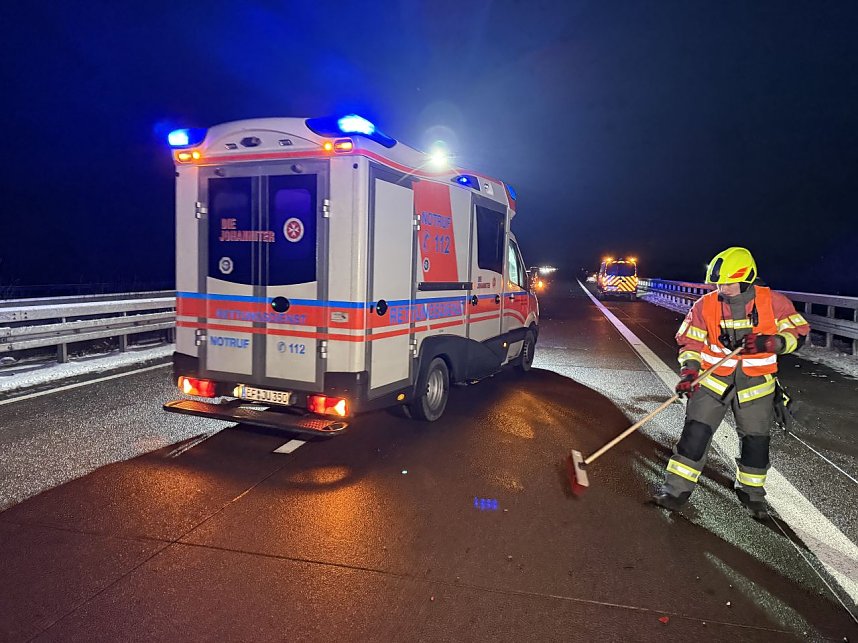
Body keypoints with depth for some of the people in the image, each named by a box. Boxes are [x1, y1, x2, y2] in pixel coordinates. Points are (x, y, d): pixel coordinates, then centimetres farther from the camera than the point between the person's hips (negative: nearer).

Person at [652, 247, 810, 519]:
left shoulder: (773, 302, -8)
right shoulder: (705, 305, -6)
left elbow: (798, 332, -3)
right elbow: (691, 342, -1)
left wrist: (770, 343, -21)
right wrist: (689, 372, -14)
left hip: (755, 384, 1)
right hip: (713, 379, 0)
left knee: (755, 439, 10)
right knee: (696, 432, -8)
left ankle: (751, 492, 33)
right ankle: (677, 490, 1)